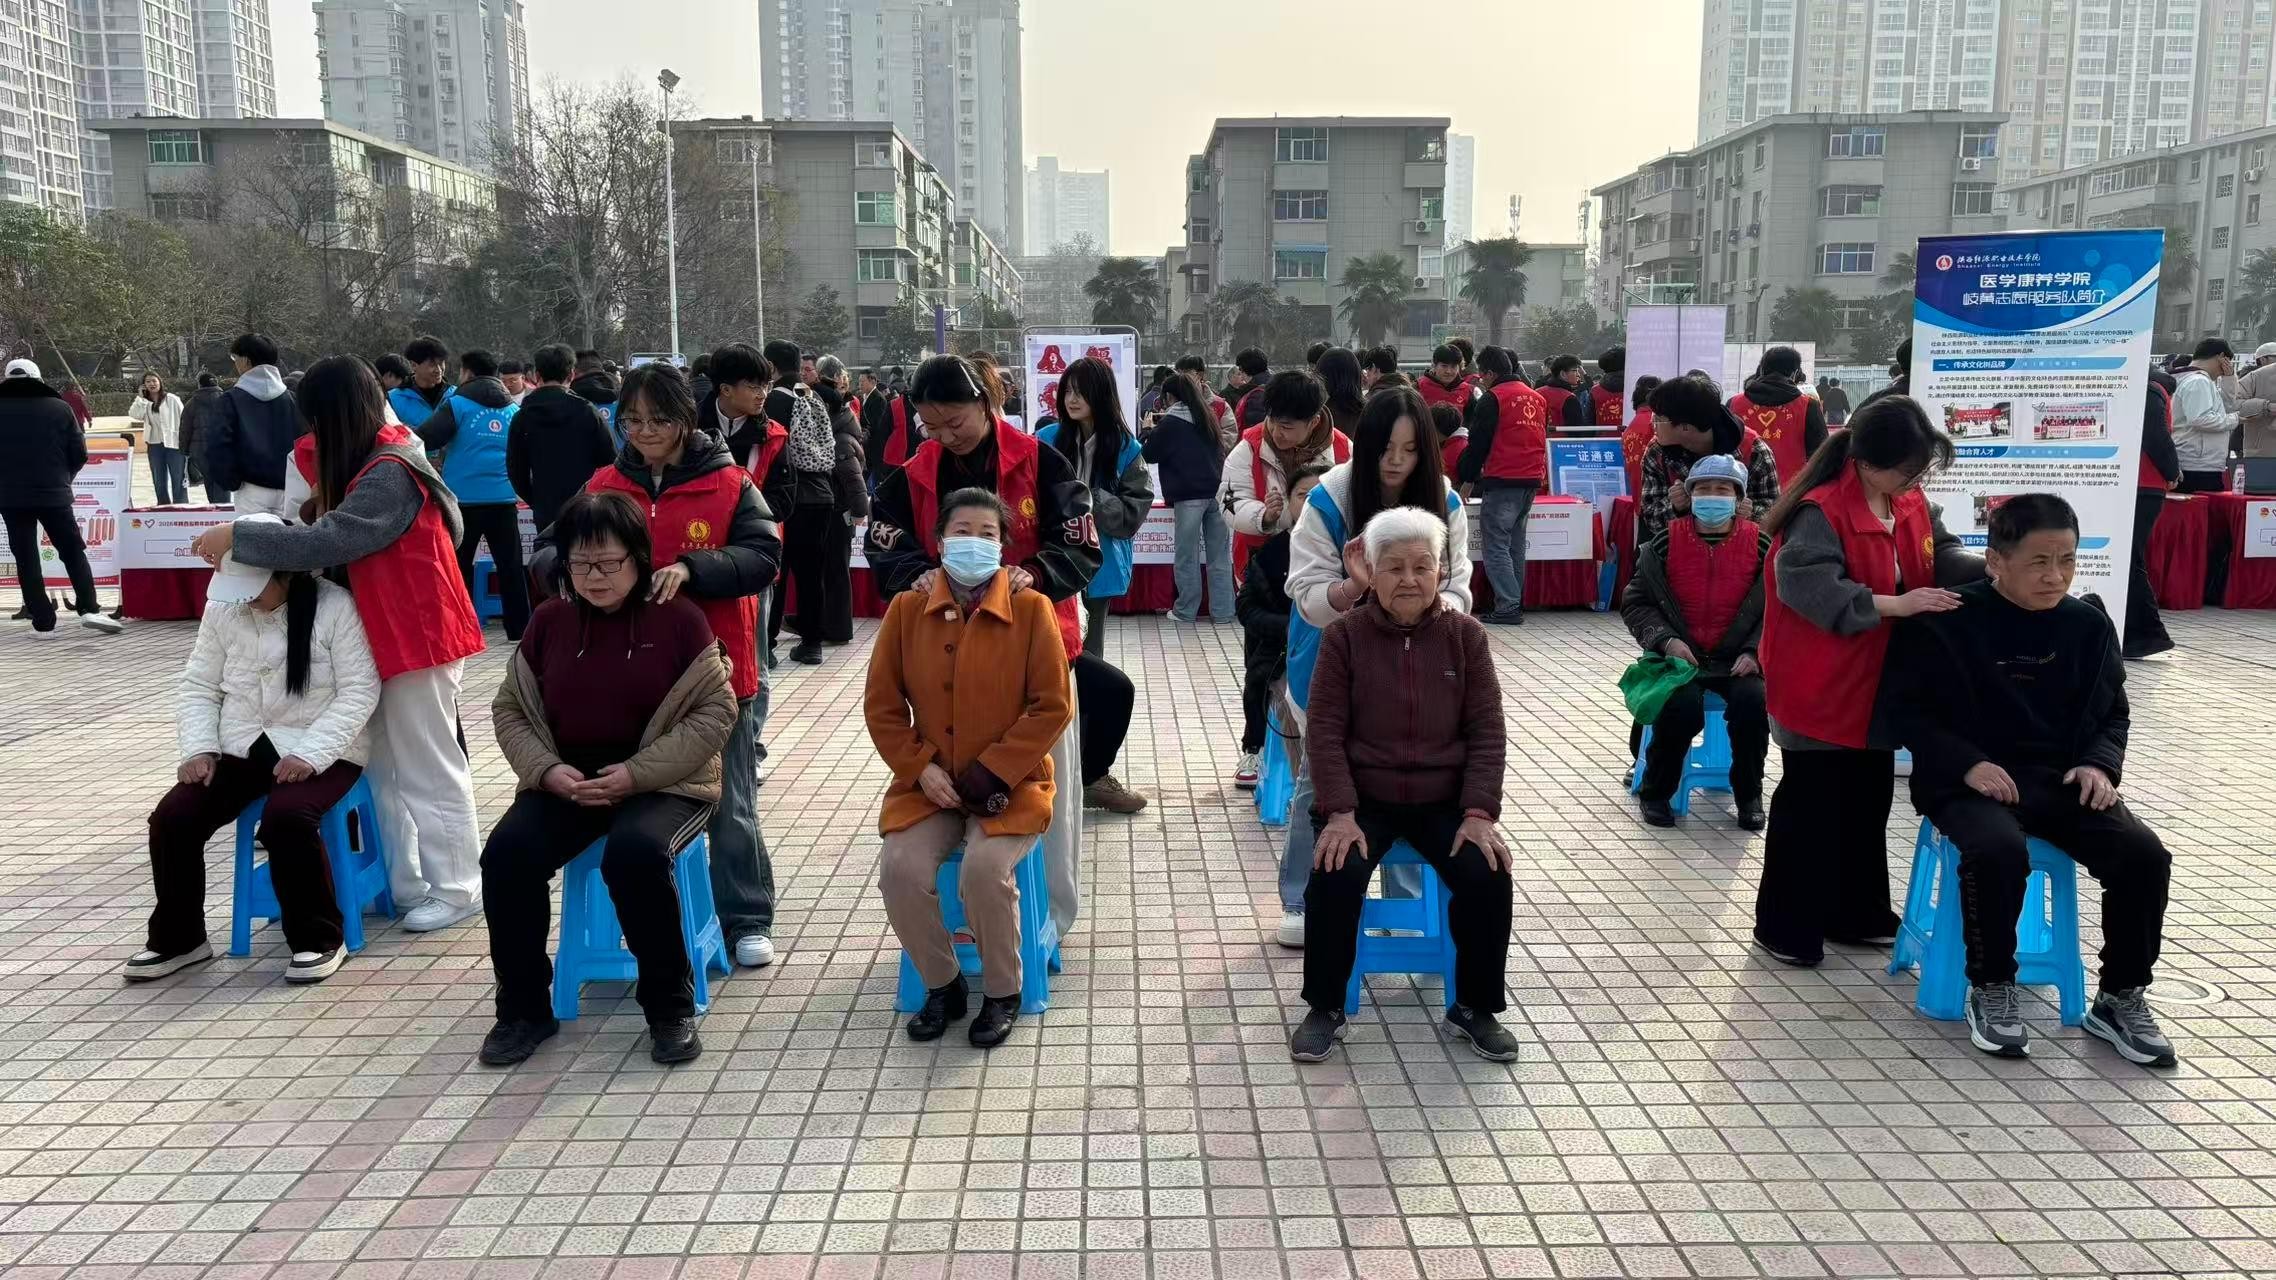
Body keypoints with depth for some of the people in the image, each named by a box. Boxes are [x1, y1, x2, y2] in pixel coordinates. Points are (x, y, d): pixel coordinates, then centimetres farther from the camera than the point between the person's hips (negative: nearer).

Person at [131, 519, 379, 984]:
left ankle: (320, 938, -14)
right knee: (172, 818, -15)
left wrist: (309, 755, -23)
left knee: (286, 817, -33)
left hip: (321, 753, -5)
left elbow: (359, 691, -15)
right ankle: (178, 937, 6)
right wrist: (199, 748, -5)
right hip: (241, 749, 5)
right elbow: (198, 686, 11)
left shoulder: (335, 606, -12)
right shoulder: (222, 608, 5)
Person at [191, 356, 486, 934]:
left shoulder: (390, 476, -20)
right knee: (386, 769, 12)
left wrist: (237, 536, -17)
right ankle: (405, 884, 20)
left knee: (428, 769, -1)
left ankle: (457, 889, 9)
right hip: (386, 636, 10)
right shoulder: (377, 464, 13)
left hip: (415, 637, -10)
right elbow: (340, 538, 13)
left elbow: (323, 543, -25)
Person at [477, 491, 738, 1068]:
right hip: (568, 780, 4)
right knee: (506, 854, -22)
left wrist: (638, 772, -18)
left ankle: (669, 1004, -13)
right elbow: (510, 708, 11)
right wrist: (547, 769, -9)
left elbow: (716, 711, -9)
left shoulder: (679, 617, -6)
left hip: (664, 781, -4)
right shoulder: (549, 620, 6)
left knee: (633, 852, -35)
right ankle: (524, 1007, -1)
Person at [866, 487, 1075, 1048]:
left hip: (1009, 782, -3)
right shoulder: (907, 608, 0)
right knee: (900, 868, -22)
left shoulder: (1030, 608, -7)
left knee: (985, 868, -28)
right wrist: (919, 767, -9)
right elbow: (882, 704, 4)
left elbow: (1053, 706, -7)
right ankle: (942, 985, 5)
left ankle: (1003, 993, -1)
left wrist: (993, 771, -14)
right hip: (931, 782, 3)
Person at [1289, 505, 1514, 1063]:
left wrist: (1478, 813, -12)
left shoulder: (1466, 635, 0)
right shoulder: (1344, 634, -4)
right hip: (1364, 798, -1)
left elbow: (1487, 731, -1)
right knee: (1335, 877, -27)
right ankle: (1325, 1008, -5)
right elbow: (1325, 730, -6)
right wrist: (1340, 813, -17)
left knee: (1488, 878, -21)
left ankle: (1474, 1008, 3)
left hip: (1445, 801, 1)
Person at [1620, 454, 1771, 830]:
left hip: (1737, 660, 1)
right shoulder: (1666, 543, -1)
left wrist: (1755, 651, -12)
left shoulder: (1760, 545, -2)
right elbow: (1635, 601, 4)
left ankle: (1748, 794, -1)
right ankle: (1656, 791, -3)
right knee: (1682, 707, -29)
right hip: (1680, 656, -1)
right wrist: (1665, 640, -10)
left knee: (1752, 702, -28)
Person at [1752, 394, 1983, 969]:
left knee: (1869, 800, 18)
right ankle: (1784, 925, 13)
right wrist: (1887, 604, -35)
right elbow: (1804, 583, -32)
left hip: (1879, 683, 9)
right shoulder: (1821, 510, -23)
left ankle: (1857, 914, 33)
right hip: (1820, 685, -8)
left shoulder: (1912, 505, 5)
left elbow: (1940, 559, 9)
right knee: (1809, 805, 1)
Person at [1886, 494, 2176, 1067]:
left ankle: (2120, 998, 2)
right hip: (1970, 781, -4)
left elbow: (2113, 713, 17)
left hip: (2062, 779, 5)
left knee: (2145, 855, -19)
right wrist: (1969, 764, -17)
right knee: (1998, 852, -35)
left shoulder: (2088, 625, 7)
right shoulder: (1946, 622, -7)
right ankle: (1991, 990, -10)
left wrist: (2100, 763, -3)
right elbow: (1914, 713, -3)